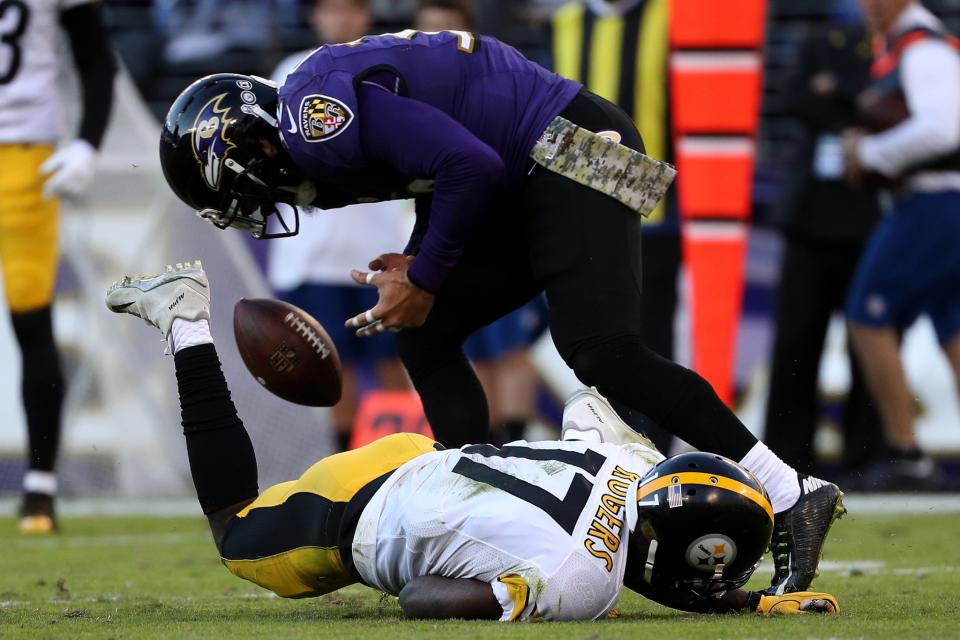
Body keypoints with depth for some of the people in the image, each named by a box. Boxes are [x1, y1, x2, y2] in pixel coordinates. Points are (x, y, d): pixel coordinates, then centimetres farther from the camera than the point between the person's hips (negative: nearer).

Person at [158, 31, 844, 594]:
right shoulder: (316, 131, 14)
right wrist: (421, 265, 5)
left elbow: (471, 167, -23)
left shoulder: (316, 113, -17)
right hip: (529, 180, 11)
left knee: (600, 353, -19)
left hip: (573, 152, -11)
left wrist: (425, 279, -12)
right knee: (423, 335, 7)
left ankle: (792, 500, -19)